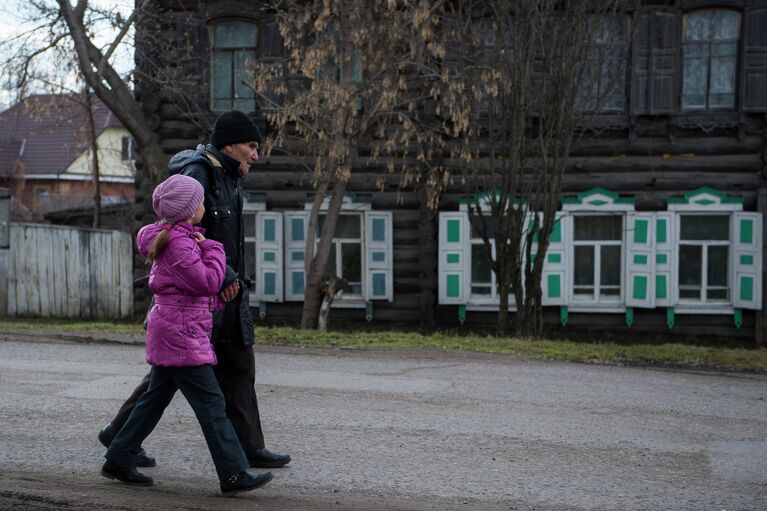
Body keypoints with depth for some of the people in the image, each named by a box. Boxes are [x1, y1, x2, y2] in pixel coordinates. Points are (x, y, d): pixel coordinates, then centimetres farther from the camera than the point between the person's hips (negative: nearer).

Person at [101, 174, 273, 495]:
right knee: (211, 403, -9)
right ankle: (234, 475, -7)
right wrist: (212, 248, -9)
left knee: (155, 398, 16)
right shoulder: (178, 244, -18)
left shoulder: (174, 237, 15)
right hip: (180, 335, -10)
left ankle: (118, 461, 23)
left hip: (170, 333, 10)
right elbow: (208, 282, -21)